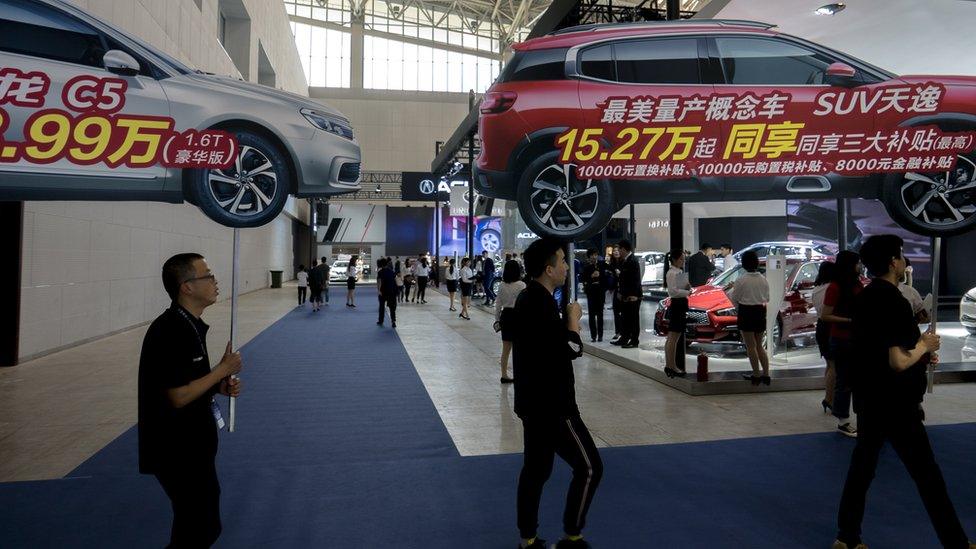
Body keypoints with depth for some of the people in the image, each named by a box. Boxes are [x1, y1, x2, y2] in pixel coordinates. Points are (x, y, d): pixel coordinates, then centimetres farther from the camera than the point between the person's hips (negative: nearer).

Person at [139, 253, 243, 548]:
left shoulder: (190, 325, 7)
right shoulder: (169, 331, -23)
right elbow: (178, 397, -25)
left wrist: (220, 386, 0)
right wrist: (223, 369, -16)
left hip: (193, 443, 10)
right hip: (177, 450, -10)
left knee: (201, 522, 23)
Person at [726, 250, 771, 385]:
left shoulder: (741, 280, -15)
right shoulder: (763, 280, 0)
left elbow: (734, 298, -7)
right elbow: (767, 298, 8)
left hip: (746, 313, -5)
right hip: (761, 312, 5)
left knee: (751, 345, 4)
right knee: (759, 345, 16)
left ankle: (756, 375, 6)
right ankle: (766, 374, 13)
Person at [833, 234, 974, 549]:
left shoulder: (864, 298, 6)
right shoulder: (893, 302, -21)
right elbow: (898, 362, -25)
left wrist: (920, 354, 11)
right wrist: (924, 346, -8)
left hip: (869, 398, 8)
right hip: (894, 404, -8)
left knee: (862, 465, 14)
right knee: (928, 476, 6)